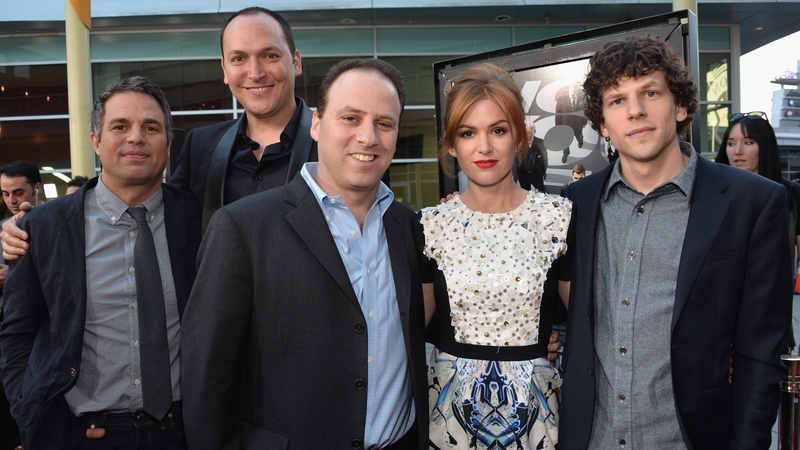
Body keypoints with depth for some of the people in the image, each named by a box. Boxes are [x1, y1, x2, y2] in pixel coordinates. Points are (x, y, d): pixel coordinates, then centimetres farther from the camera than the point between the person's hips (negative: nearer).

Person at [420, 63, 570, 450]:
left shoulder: (558, 217, -7)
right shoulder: (430, 225, -4)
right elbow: (417, 322, 6)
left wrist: (546, 340, -8)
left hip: (533, 406, 0)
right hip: (452, 402, 1)